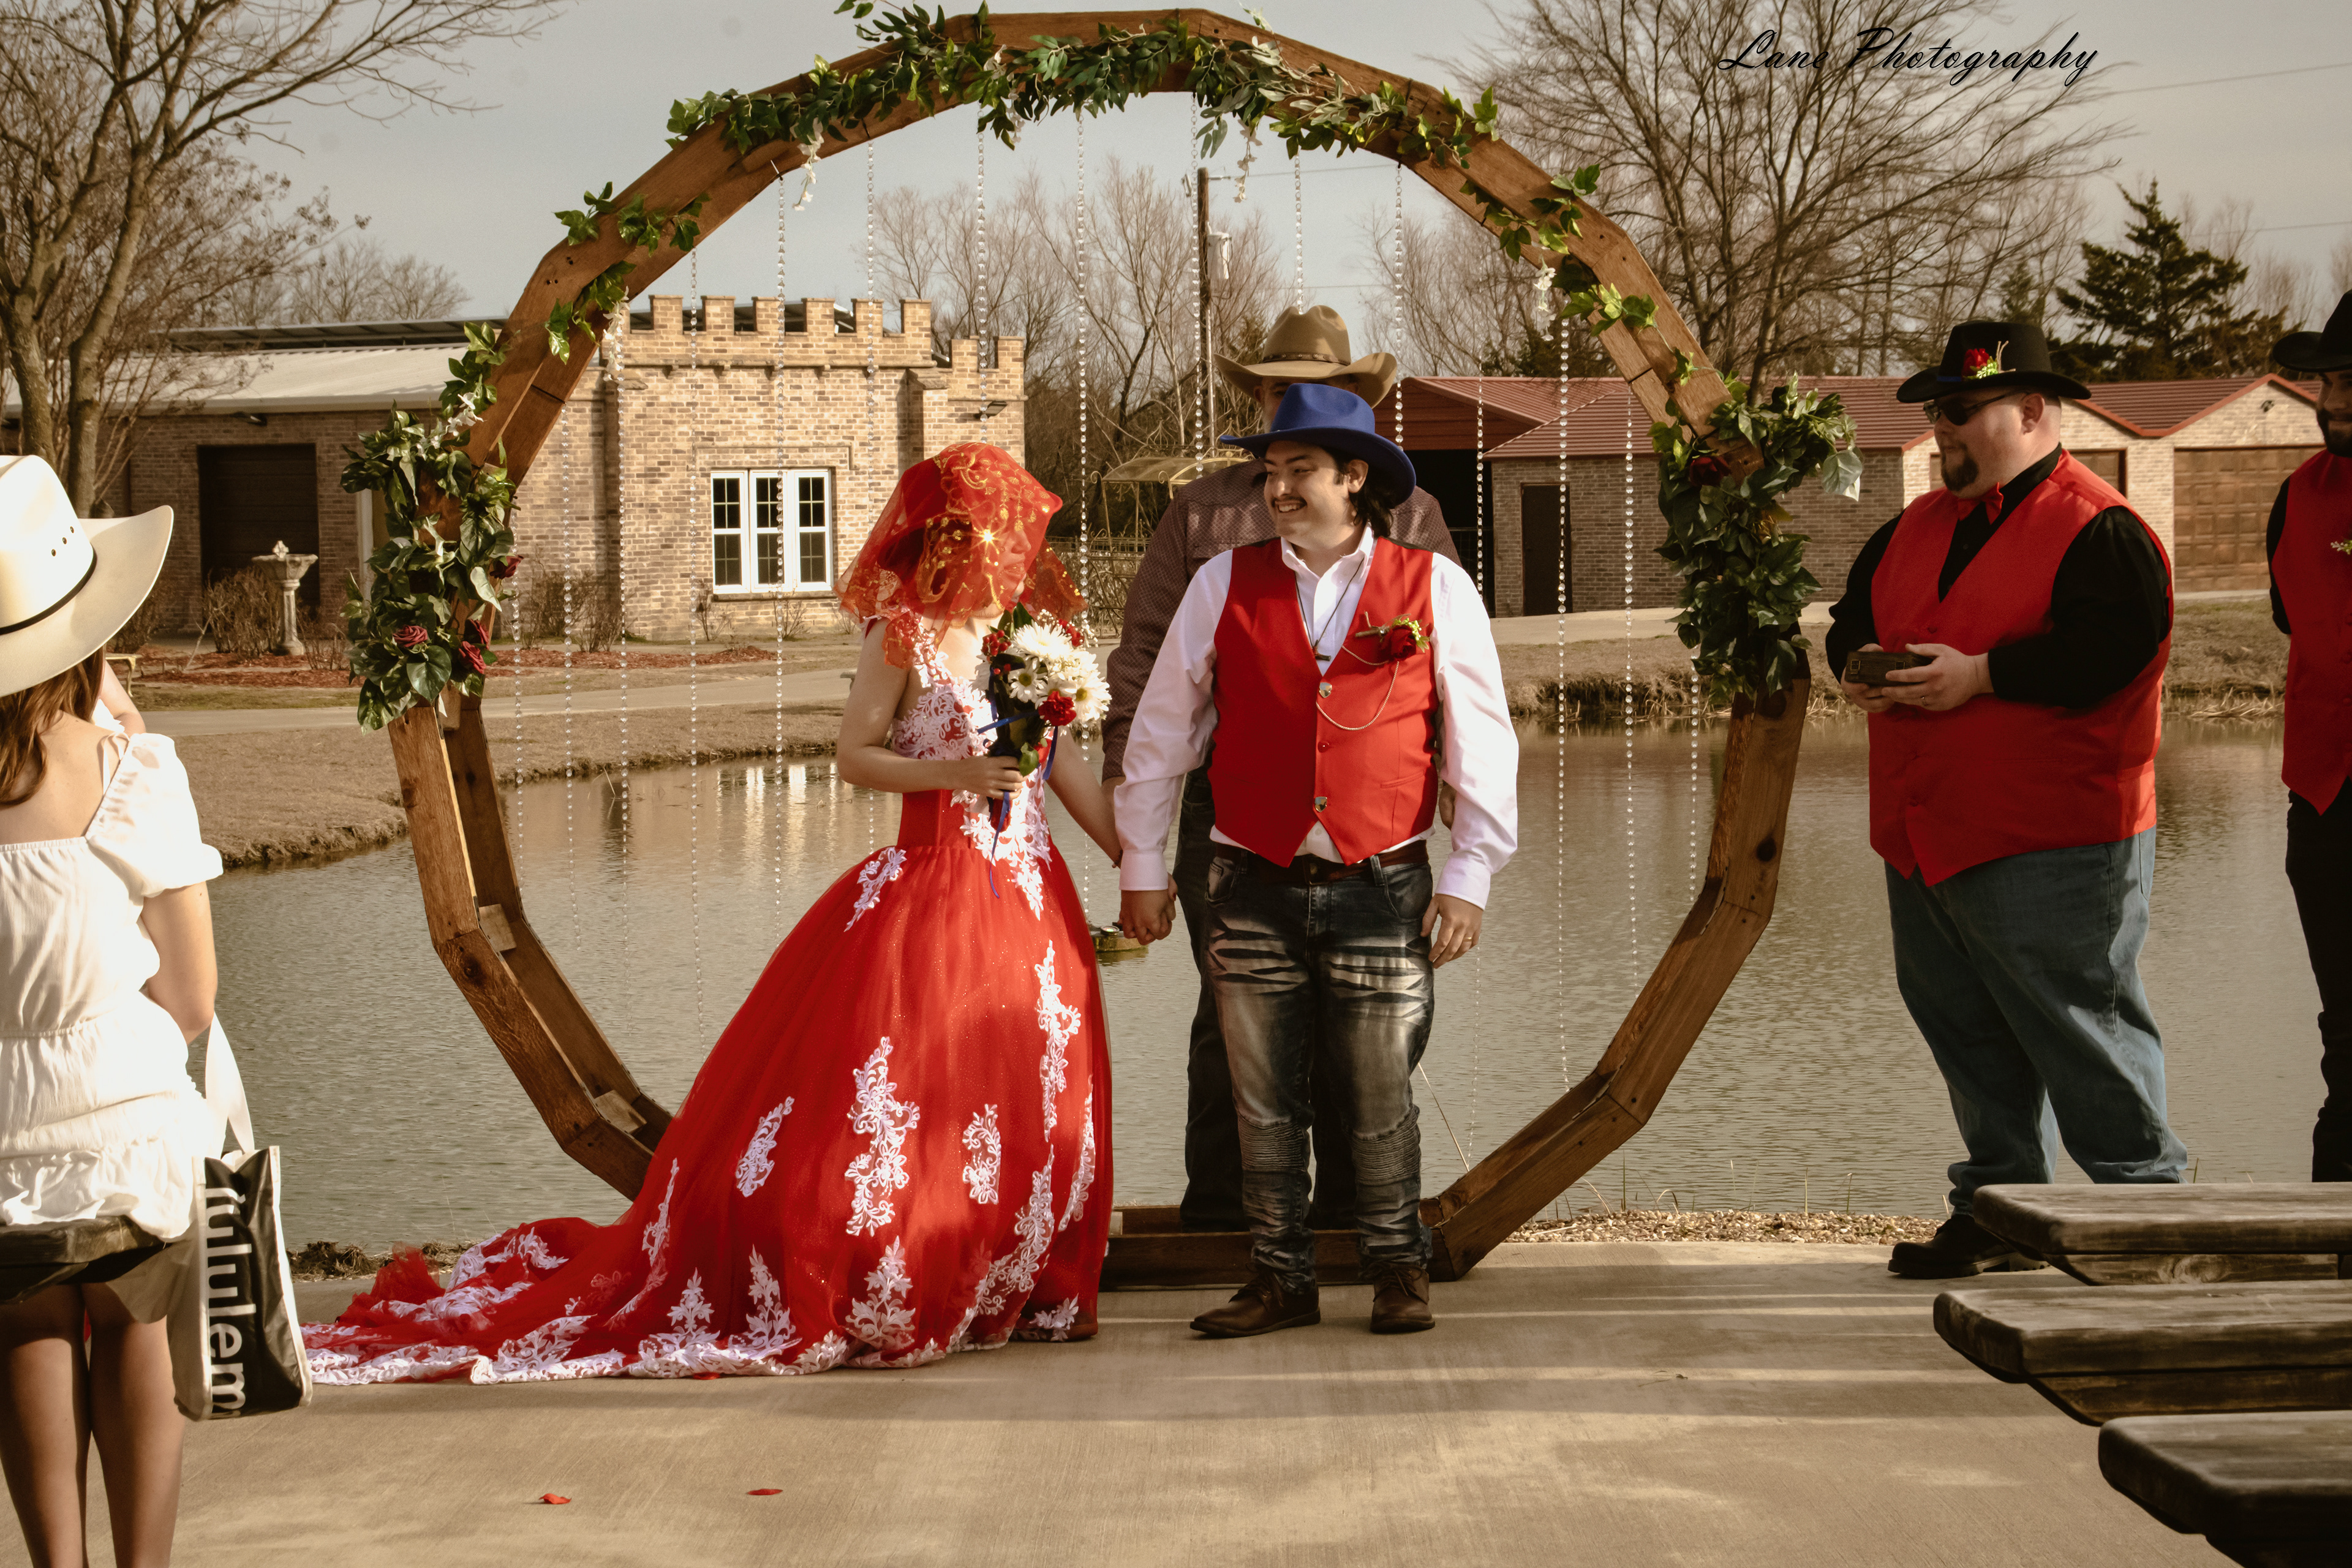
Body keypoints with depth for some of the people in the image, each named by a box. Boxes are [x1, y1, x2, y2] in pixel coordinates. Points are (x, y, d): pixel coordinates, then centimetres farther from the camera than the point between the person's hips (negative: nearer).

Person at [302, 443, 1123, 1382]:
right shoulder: (903, 634, -6)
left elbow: (1060, 761, 15)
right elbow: (855, 756, -8)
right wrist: (954, 774, -22)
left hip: (1030, 899, 6)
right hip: (928, 892, -6)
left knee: (1038, 1096, 8)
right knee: (877, 1101, -6)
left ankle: (1019, 1291, 22)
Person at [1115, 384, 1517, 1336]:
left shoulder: (1434, 588, 1)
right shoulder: (1225, 586, 4)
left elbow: (1480, 738, 3)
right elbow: (1161, 730, 10)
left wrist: (1469, 877, 0)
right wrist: (1141, 866, 10)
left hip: (1382, 890, -1)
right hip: (1255, 890, 2)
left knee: (1382, 1101, 4)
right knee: (1263, 1102, 6)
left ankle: (1397, 1270, 21)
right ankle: (1281, 1280, 17)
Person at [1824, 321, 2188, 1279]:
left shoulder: (2100, 532, -10)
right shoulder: (1917, 529, 17)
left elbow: (2110, 651, -22)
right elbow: (1854, 615, 24)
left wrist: (1978, 677, -23)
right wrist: (1858, 664, 1)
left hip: (2048, 849, -8)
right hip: (1924, 837, 8)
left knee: (2081, 1029, -5)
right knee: (1964, 1031, 13)